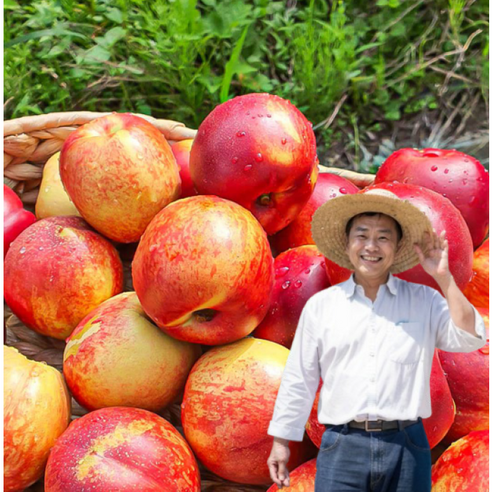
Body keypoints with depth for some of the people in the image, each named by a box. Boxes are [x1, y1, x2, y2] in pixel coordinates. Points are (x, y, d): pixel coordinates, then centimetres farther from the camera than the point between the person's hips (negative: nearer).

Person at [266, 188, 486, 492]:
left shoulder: (424, 301, 8)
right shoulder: (321, 305, 7)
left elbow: (469, 339, -5)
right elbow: (299, 380, 10)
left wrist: (443, 277, -6)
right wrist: (281, 441, 10)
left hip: (406, 448, 0)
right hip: (341, 449, 0)